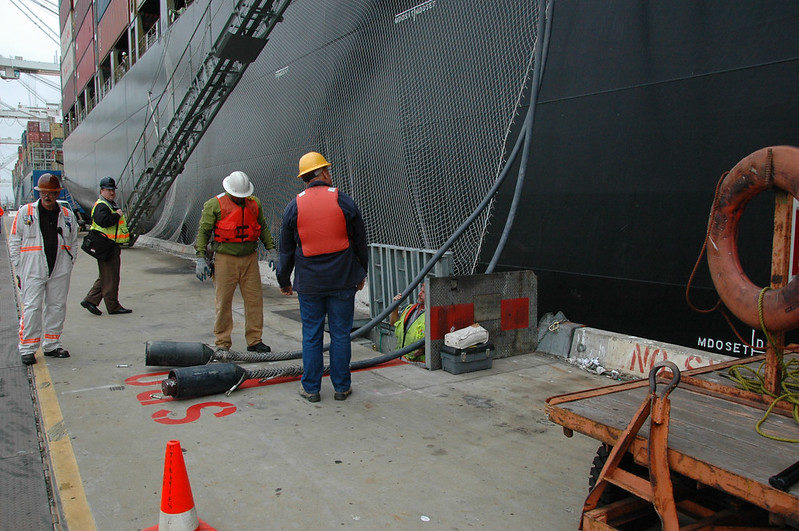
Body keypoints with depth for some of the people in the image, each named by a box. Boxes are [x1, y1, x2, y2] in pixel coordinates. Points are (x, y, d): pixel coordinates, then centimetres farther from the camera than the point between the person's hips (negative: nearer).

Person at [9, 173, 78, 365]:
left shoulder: (67, 215, 10)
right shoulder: (25, 212, 4)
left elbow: (72, 243, 17)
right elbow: (14, 241, 5)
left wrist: (69, 266, 8)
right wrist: (19, 269, 0)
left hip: (60, 270, 3)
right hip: (33, 269, -3)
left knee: (57, 306, 7)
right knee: (32, 307, -5)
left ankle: (51, 345, 19)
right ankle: (27, 348, 4)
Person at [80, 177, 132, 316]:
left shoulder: (111, 205, 22)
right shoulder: (101, 206, -12)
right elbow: (103, 221, -30)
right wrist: (117, 215, -19)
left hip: (113, 246, 11)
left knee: (105, 277, 16)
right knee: (111, 278, -5)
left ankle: (90, 300, 20)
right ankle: (113, 307, 1)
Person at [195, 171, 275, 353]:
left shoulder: (254, 203, 10)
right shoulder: (215, 204, -2)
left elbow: (263, 227, 21)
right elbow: (203, 231, 0)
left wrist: (270, 249, 16)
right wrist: (201, 257, -6)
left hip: (250, 259, 4)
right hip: (225, 259, -3)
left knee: (254, 299, 3)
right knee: (224, 302, 1)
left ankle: (254, 341, 14)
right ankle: (222, 343, 12)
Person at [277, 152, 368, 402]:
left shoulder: (294, 206, -1)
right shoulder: (343, 201, -3)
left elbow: (286, 249, 5)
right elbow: (359, 241, 4)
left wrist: (284, 280, 17)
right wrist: (361, 273, 17)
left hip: (309, 283, 1)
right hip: (343, 281, -1)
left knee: (311, 335, 9)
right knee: (340, 334, 8)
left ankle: (311, 388, 16)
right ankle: (341, 387, 16)